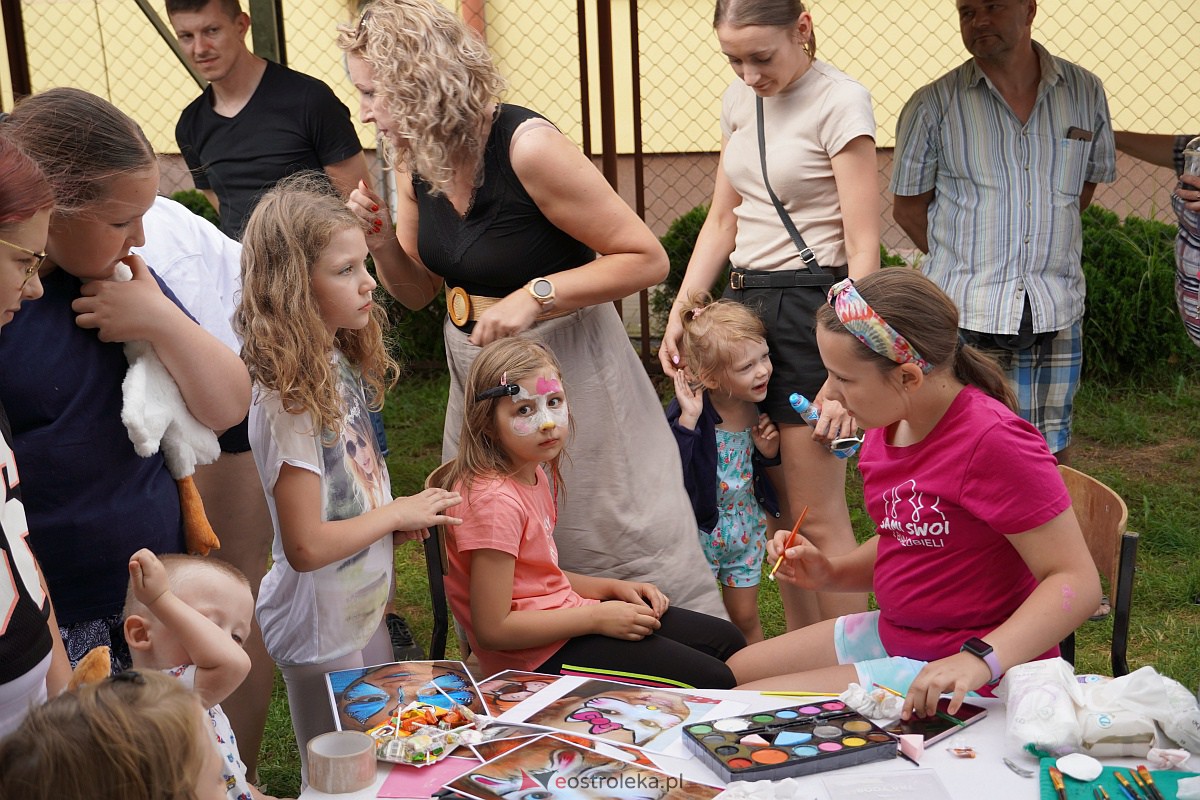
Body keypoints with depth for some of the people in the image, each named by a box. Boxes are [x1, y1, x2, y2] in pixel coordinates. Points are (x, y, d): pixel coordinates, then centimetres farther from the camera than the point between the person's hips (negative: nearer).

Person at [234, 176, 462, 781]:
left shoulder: (340, 364, -1)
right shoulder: (289, 401, -28)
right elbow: (306, 546, -27)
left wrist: (397, 514, -7)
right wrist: (396, 513, -15)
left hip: (365, 610, 8)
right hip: (323, 632, -8)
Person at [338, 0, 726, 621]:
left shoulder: (527, 146, -21)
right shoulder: (415, 158, 0)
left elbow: (646, 259, -17)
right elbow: (420, 289, 11)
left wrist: (536, 296, -26)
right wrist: (382, 242, -9)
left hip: (565, 362, -7)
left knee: (620, 546, 2)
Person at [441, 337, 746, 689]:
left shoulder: (534, 474, 6)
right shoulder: (495, 501, -24)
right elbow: (491, 629, -24)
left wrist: (614, 588, 3)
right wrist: (598, 617, -19)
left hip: (564, 614, 10)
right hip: (540, 657, -10)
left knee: (727, 640, 16)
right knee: (715, 683, -14)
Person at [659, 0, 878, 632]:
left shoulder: (839, 102, -10)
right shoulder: (741, 99, 11)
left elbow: (863, 250, -14)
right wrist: (679, 313, 9)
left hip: (810, 302, -7)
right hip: (746, 301, 7)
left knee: (818, 516, -4)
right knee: (783, 509, 10)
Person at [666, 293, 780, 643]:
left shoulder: (760, 405, -10)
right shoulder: (689, 412, -26)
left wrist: (769, 450, -14)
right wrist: (687, 420, -40)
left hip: (747, 528, 4)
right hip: (701, 531, -4)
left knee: (746, 618, 19)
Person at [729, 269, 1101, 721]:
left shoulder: (993, 442, -26)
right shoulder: (890, 423, 1)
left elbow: (1077, 581, -25)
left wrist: (980, 659, -37)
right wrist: (830, 573, -1)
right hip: (892, 632, 9)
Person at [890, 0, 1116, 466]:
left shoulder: (1086, 92, 6)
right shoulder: (932, 106, -2)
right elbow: (908, 208, 4)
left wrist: (1042, 246, 10)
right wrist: (966, 261, 3)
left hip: (1055, 315, 2)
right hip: (962, 315, -2)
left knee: (1052, 457, 10)